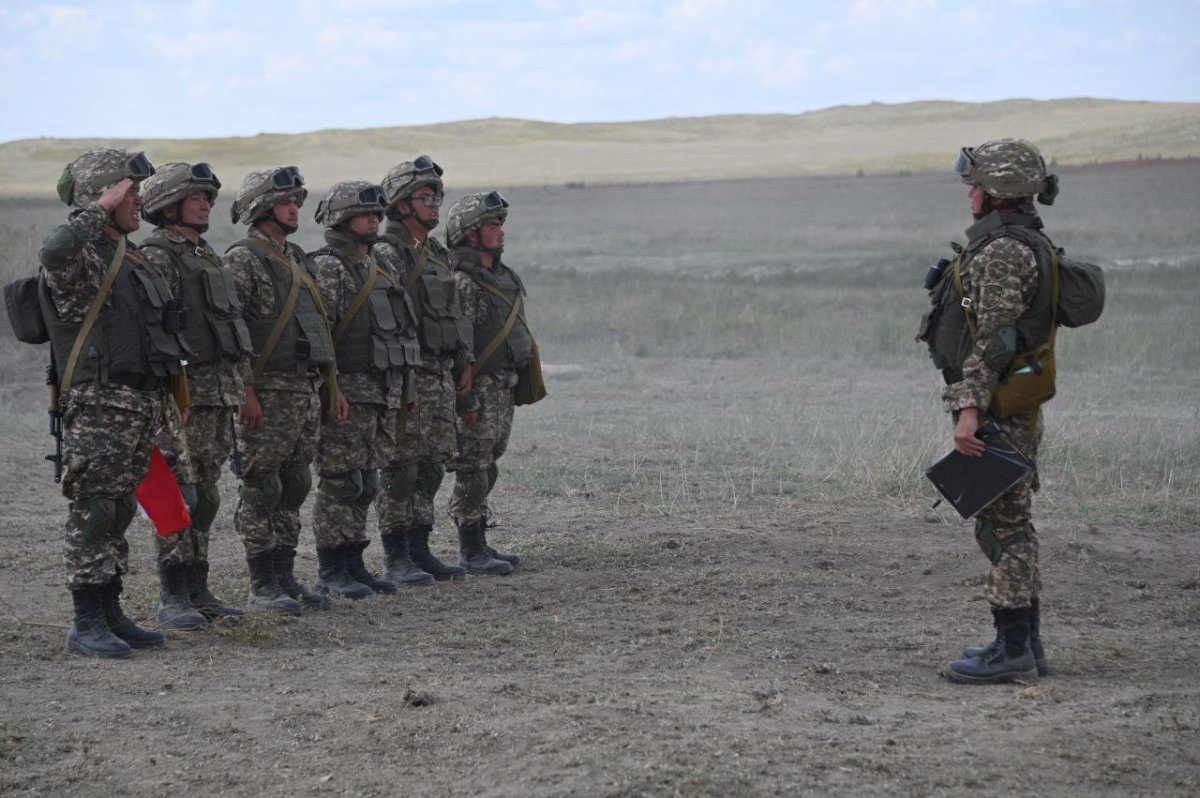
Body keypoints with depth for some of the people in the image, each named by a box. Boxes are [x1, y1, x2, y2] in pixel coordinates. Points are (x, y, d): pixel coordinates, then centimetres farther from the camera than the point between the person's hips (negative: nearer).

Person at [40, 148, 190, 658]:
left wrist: (169, 384, 23)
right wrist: (100, 209, -22)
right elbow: (55, 253, -36)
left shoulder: (128, 257, 19)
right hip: (98, 406, -9)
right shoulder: (79, 257, -10)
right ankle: (86, 626, -3)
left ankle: (110, 616, 19)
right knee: (93, 514, -7)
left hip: (141, 401, 9)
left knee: (118, 514, 13)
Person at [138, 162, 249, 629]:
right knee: (178, 496, -7)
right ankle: (173, 598, -3)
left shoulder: (206, 257, 19)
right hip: (183, 395, -9)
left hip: (219, 395, 9)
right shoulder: (156, 258, -10)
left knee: (205, 498, 12)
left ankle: (197, 590, 18)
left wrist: (239, 387, 22)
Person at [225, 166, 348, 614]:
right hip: (268, 394, -8)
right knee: (261, 491, -3)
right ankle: (262, 588, 0)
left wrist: (332, 385, 18)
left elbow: (319, 328, 22)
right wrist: (246, 391, -21)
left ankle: (285, 579, 17)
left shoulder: (298, 260, 18)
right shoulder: (242, 260, -9)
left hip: (307, 392, 8)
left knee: (293, 490, 11)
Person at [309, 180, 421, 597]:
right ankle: (330, 571, -1)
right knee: (340, 483, -6)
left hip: (384, 393, 9)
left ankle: (353, 564, 17)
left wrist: (404, 388, 20)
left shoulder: (379, 270, 18)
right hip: (349, 392, -8)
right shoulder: (327, 269, -10)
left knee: (364, 485, 11)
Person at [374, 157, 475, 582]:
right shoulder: (386, 255, -11)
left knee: (431, 467, 11)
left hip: (441, 376, 9)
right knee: (401, 470, -4)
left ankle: (420, 550, 18)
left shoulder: (438, 254, 17)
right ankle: (397, 558, 0)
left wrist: (463, 362, 18)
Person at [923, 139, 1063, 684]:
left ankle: (1012, 651, -5)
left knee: (1001, 525, -7)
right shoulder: (1027, 244, 17)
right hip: (1016, 411, 10)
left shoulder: (1001, 250, -16)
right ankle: (1024, 642, 21)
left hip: (996, 410, -10)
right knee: (1010, 523, 15)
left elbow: (994, 338, -24)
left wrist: (970, 408, -27)